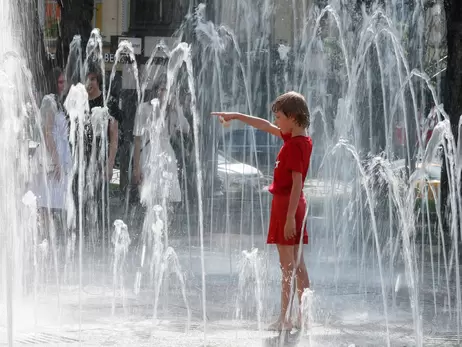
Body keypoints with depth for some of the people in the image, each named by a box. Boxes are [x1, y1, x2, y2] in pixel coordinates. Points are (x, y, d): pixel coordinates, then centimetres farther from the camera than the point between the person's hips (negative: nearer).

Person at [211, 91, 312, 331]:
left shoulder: (294, 146, -18)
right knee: (297, 265, 10)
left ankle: (284, 318, -4)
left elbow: (297, 182, -23)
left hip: (286, 204, -9)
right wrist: (236, 116, 29)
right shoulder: (301, 140, 9)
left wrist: (290, 217, -25)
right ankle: (304, 317, 13)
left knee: (288, 266, -6)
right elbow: (266, 127, 21)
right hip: (295, 206, 9)